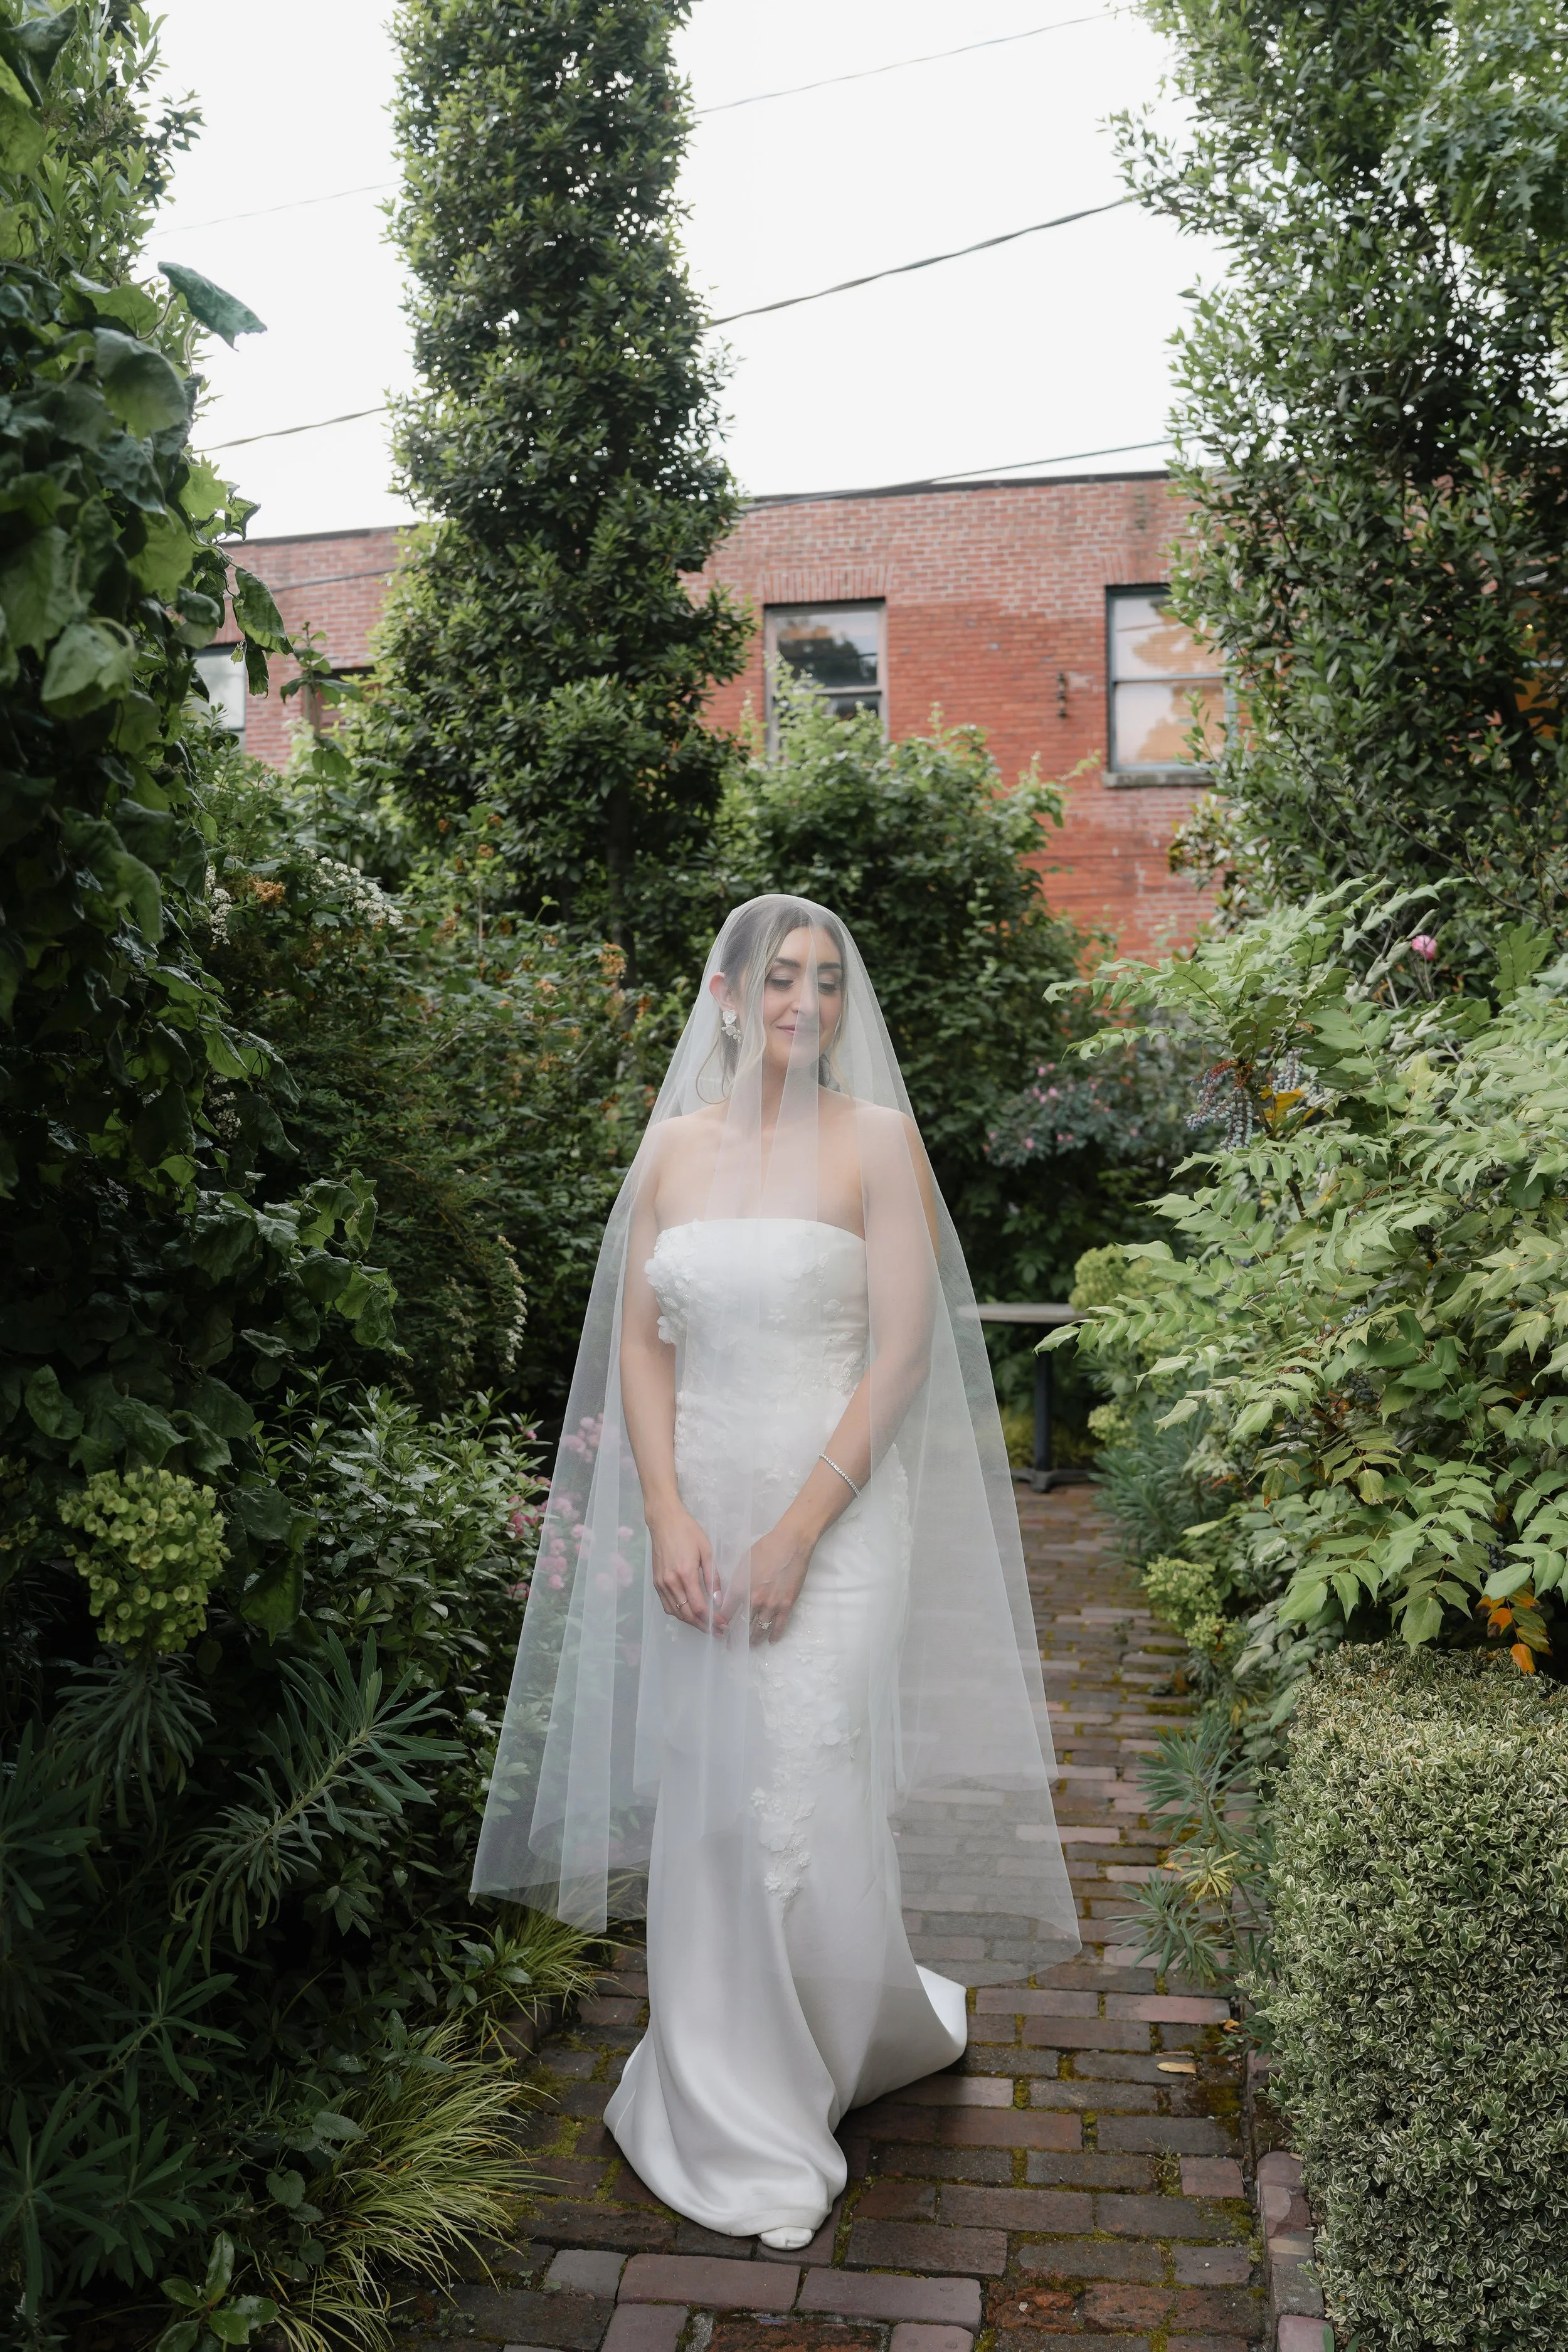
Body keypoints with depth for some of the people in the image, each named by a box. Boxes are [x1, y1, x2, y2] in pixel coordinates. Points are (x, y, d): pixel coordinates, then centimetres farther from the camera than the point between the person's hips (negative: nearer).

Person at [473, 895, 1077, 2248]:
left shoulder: (876, 1138, -5)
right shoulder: (676, 1144, 6)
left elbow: (903, 1354, -10)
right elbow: (637, 1340, 5)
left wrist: (796, 1533, -14)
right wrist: (666, 1515, -7)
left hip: (835, 1506, -3)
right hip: (694, 1506, 4)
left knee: (810, 1809, -1)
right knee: (705, 1810, 11)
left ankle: (877, 2024, 33)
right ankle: (730, 2118, 33)